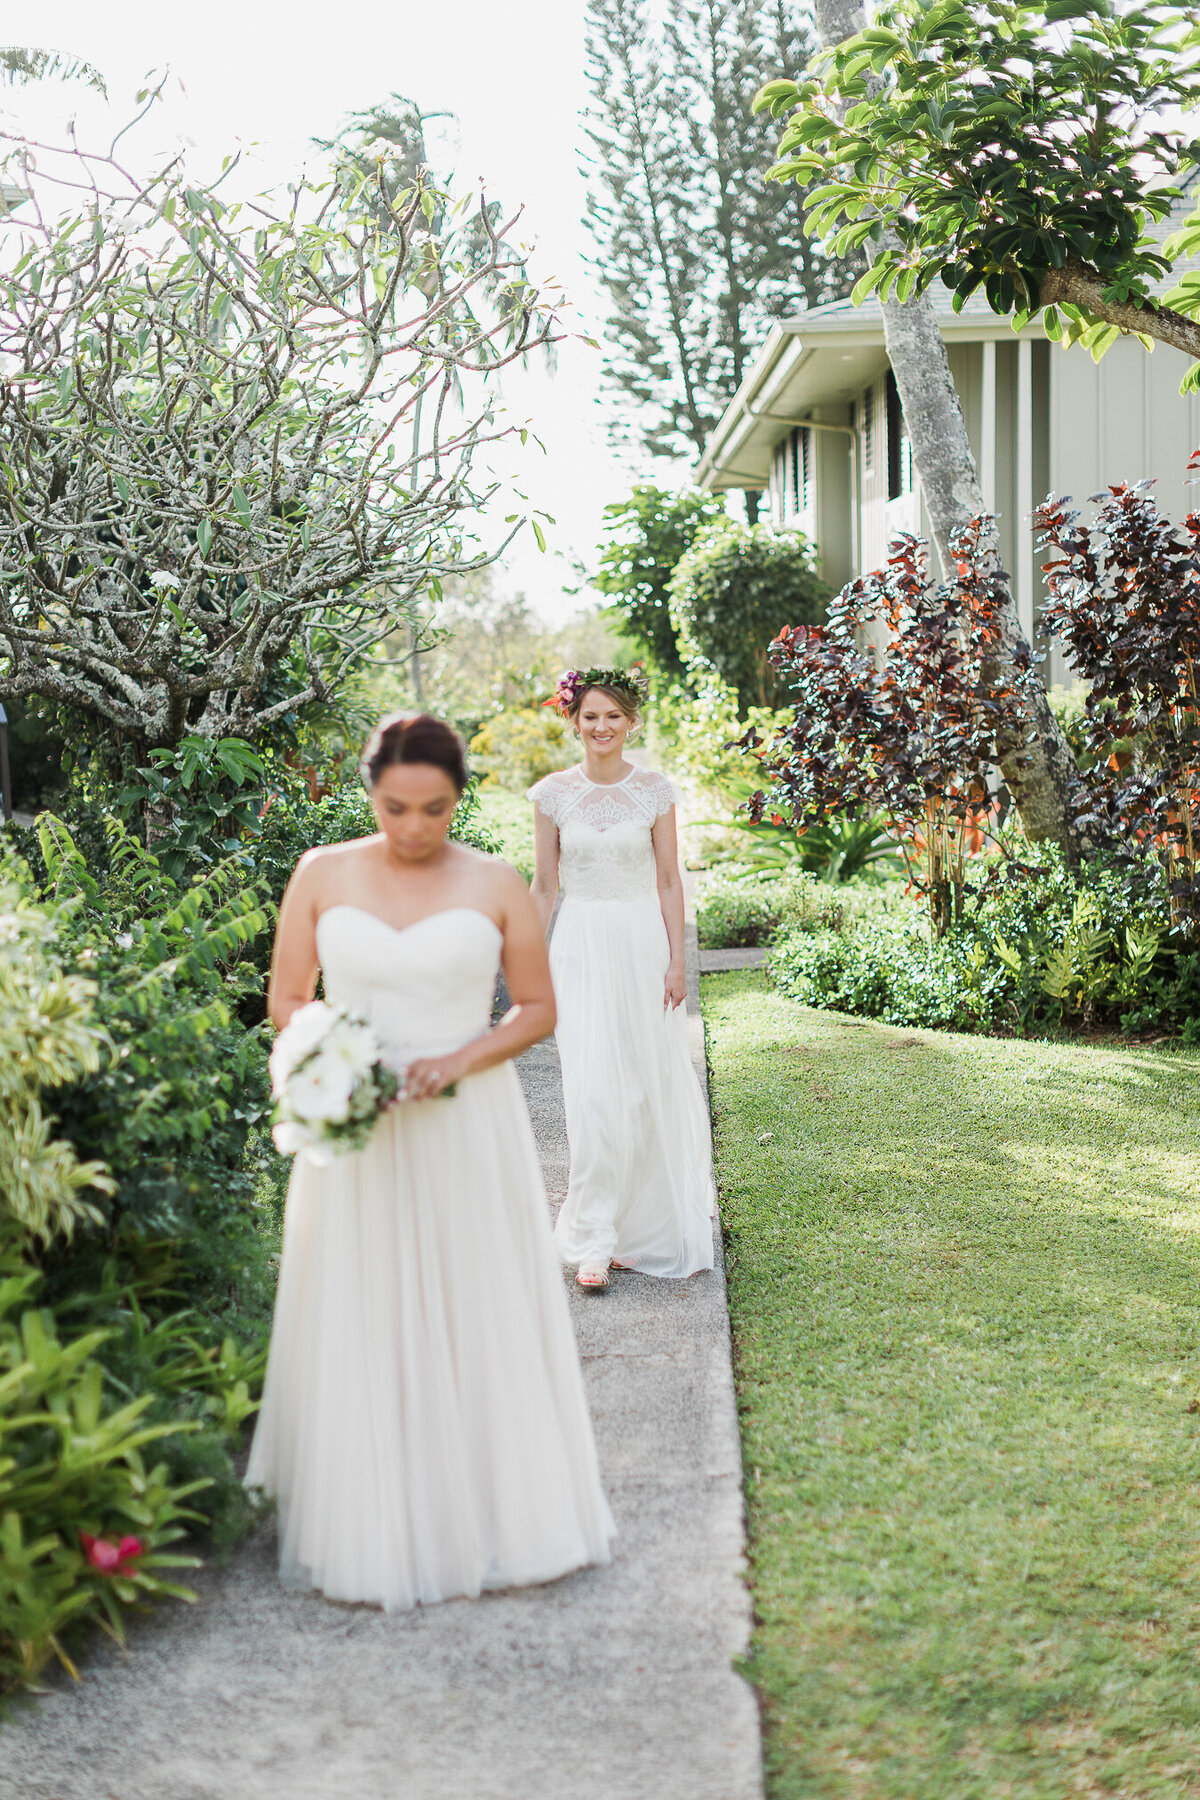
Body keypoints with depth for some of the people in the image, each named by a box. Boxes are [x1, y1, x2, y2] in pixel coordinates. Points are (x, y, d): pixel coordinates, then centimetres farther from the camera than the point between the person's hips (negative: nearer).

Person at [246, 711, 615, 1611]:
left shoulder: (495, 885, -2)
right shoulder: (323, 875, 1)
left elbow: (539, 1007, 4)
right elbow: (287, 999, 6)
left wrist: (459, 1062, -13)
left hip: (468, 1132, -1)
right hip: (356, 1139, 1)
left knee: (479, 1324, 6)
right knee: (361, 1330, 6)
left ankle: (492, 1518, 21)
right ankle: (372, 1530, 19)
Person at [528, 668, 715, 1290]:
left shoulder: (655, 790, 0)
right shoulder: (553, 793, 1)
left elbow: (669, 881, 3)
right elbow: (543, 886, 5)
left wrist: (676, 961, -3)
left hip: (643, 943, 1)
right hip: (581, 948, -1)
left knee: (650, 1086, 7)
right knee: (593, 1091, -9)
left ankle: (648, 1221, 29)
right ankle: (595, 1240, -2)